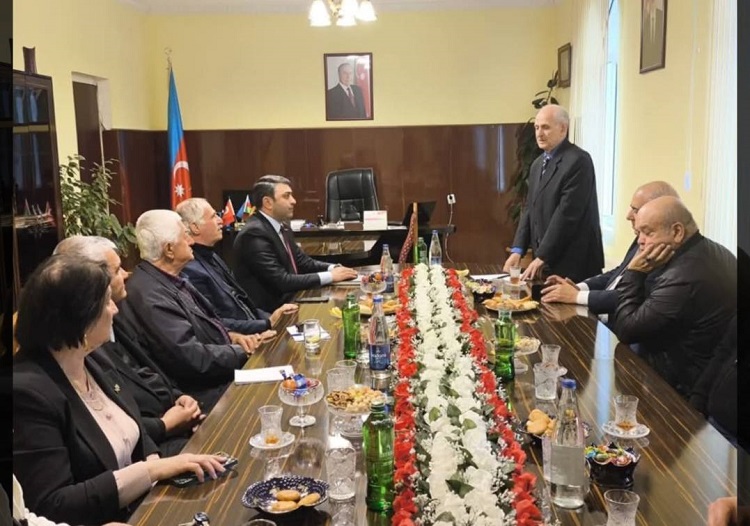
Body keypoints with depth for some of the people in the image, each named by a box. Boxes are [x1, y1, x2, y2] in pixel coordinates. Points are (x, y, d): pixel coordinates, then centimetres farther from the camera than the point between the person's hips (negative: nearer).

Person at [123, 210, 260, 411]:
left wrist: (232, 336, -1)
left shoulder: (171, 281, 7)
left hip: (224, 371, 9)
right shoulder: (149, 294, -23)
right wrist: (244, 352, -14)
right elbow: (192, 358, -25)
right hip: (208, 394, -9)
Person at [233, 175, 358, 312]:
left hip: (288, 300, 8)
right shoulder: (254, 233, -19)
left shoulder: (280, 226, 10)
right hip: (270, 310, -8)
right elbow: (281, 281, -23)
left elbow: (303, 262, 13)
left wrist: (333, 269, -5)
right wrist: (329, 276, -19)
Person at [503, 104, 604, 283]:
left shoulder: (578, 161, -13)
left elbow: (567, 213, -19)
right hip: (546, 263, 7)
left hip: (572, 262, -7)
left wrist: (542, 257, -18)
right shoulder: (538, 163, 14)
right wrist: (518, 250, 2)